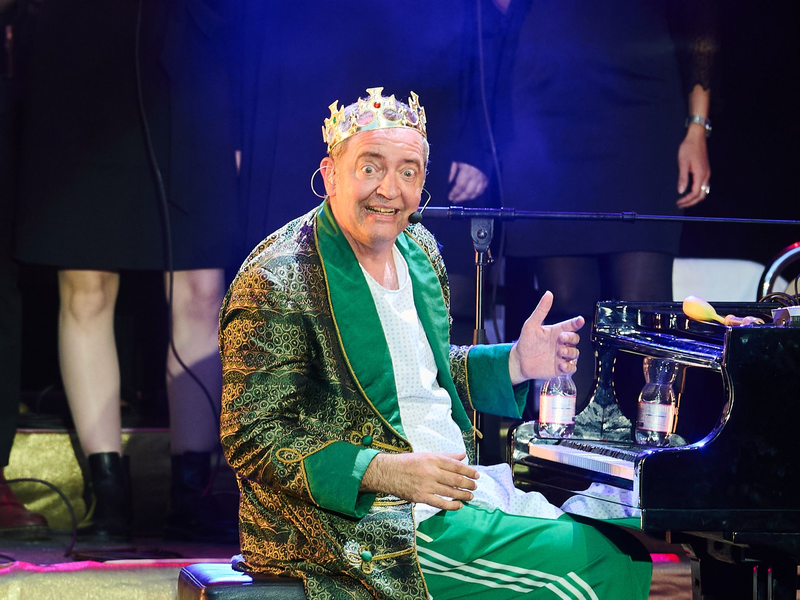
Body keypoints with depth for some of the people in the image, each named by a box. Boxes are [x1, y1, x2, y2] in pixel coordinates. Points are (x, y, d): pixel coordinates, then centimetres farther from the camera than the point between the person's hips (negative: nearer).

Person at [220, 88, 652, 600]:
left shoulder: (419, 250, 11)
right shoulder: (275, 287, -15)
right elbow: (252, 441, -17)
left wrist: (515, 364, 7)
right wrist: (384, 471, -26)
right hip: (365, 524, -9)